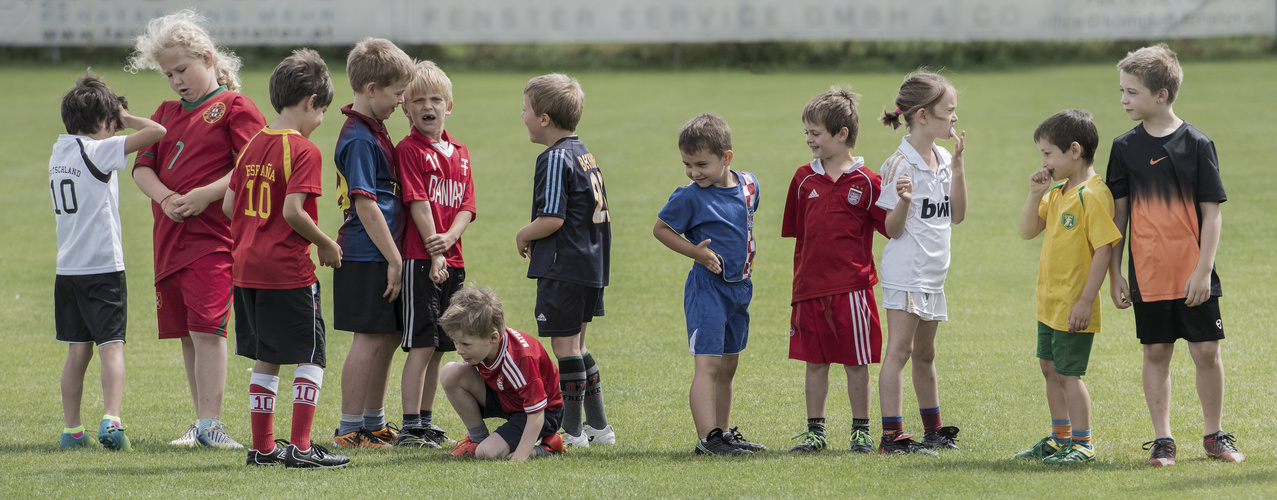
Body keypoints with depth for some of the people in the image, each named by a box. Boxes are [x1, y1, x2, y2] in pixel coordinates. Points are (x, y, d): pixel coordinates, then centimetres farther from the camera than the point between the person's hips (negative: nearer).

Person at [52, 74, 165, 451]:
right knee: (112, 346, -7)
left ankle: (71, 430, 12)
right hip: (103, 266, -7)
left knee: (77, 350, 11)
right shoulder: (99, 151, -12)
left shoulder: (59, 150, 9)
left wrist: (119, 120, 16)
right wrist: (125, 118, -1)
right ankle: (111, 421, -20)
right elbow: (156, 131, -17)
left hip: (68, 267, 7)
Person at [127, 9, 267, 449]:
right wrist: (166, 198, -7)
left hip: (214, 236, -7)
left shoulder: (235, 107, -3)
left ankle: (210, 424, -15)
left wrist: (205, 195, -20)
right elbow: (142, 166, 13)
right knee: (187, 334, 9)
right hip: (170, 238, 7)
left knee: (207, 328, -14)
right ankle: (202, 423, 15)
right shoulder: (167, 113, 18)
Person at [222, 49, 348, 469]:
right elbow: (293, 211, -21)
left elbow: (229, 205, 11)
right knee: (311, 357, 0)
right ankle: (300, 447, -5)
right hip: (288, 269, -7)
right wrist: (326, 244, -7)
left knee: (266, 359, 14)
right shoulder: (304, 150, -12)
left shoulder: (253, 145, 11)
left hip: (246, 267, 8)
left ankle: (262, 446, 16)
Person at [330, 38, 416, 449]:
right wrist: (393, 259, -18)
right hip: (366, 256, -10)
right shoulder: (359, 138, -16)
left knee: (388, 337, 15)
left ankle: (374, 425, 24)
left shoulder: (373, 130, 15)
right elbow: (365, 204, -20)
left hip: (379, 255, 10)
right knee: (370, 338, -6)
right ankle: (349, 430, -1)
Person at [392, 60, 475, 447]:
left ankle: (426, 422, 18)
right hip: (420, 259, -7)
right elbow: (418, 202, -12)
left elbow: (466, 207, 8)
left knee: (437, 348, 11)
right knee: (422, 345, -10)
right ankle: (410, 427, -10)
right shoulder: (409, 149, -6)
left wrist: (448, 239, -11)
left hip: (452, 262, 7)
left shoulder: (460, 153, 14)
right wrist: (433, 253, -17)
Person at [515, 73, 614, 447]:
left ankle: (572, 430, -1)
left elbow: (553, 220, -23)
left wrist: (524, 236, -4)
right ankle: (598, 425, 21)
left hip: (563, 268, -9)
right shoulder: (585, 156, 14)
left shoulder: (555, 160, -15)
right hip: (591, 265, 9)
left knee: (565, 345, -4)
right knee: (576, 345, 17)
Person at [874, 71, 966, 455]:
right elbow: (893, 229, -12)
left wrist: (957, 165, 2)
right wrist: (904, 203, -33)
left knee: (925, 353, 17)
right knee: (900, 350, -9)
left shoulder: (942, 159, 10)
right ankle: (891, 436, -10)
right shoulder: (901, 163, -13)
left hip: (933, 273, 8)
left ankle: (934, 430, 26)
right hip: (905, 272, -8)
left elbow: (957, 215, 8)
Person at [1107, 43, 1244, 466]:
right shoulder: (1125, 148, 3)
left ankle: (1214, 435, 16)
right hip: (1148, 274, 2)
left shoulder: (1196, 145, -4)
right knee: (1156, 353, 5)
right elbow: (1118, 213, 8)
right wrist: (1114, 274, 4)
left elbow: (1212, 213, -4)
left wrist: (1203, 269, -10)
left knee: (1206, 351, 2)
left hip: (1193, 274, -2)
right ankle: (1162, 439, 13)